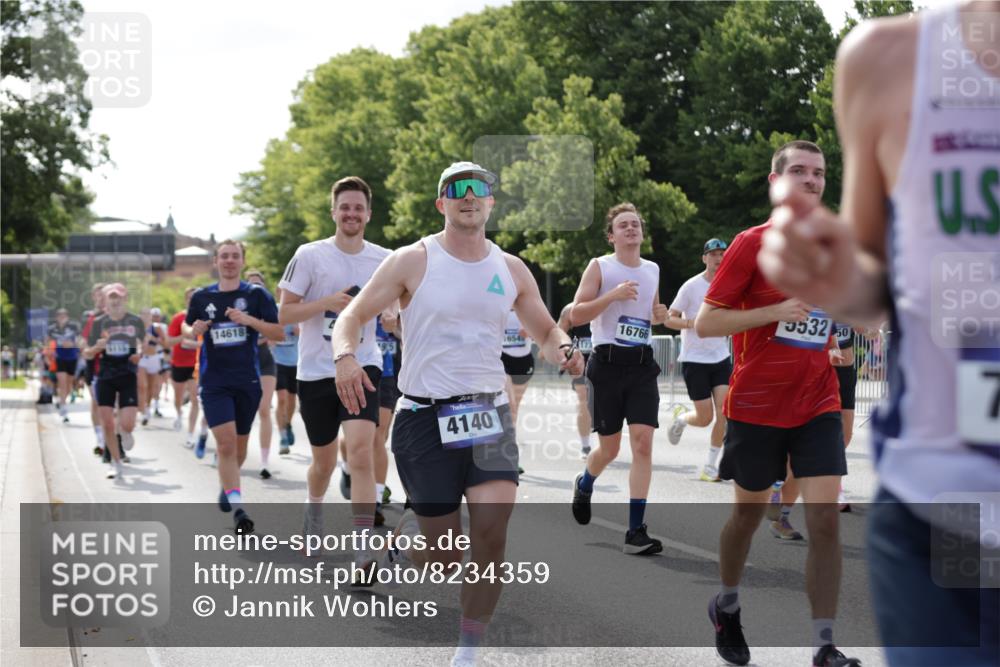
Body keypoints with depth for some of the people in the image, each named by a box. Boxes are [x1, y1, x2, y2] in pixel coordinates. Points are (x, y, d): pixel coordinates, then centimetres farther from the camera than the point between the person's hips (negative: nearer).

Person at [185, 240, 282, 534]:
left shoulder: (257, 295, 0)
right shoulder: (201, 297, 5)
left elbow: (279, 333, -4)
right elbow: (187, 326, 20)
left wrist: (250, 320, -18)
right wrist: (192, 331, -4)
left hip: (248, 380, 1)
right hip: (214, 381, -1)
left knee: (239, 445, 13)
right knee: (225, 443, -15)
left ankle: (227, 486, 42)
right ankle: (238, 509, -18)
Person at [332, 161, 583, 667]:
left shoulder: (511, 269, 8)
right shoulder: (413, 261, -4)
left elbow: (545, 330, 19)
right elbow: (353, 316, -4)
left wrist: (563, 350, -5)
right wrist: (345, 355, -27)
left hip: (488, 414, 3)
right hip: (424, 417, -3)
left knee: (492, 530, -18)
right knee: (445, 559, -1)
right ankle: (406, 534, 38)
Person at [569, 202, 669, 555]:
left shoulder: (652, 270, 12)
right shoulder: (600, 267, -2)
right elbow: (575, 315, -9)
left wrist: (658, 316, 5)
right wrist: (612, 295, -21)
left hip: (642, 365, 3)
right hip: (607, 363, -3)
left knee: (643, 442, -11)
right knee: (609, 448, 7)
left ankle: (635, 531, -10)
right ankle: (584, 484, 43)